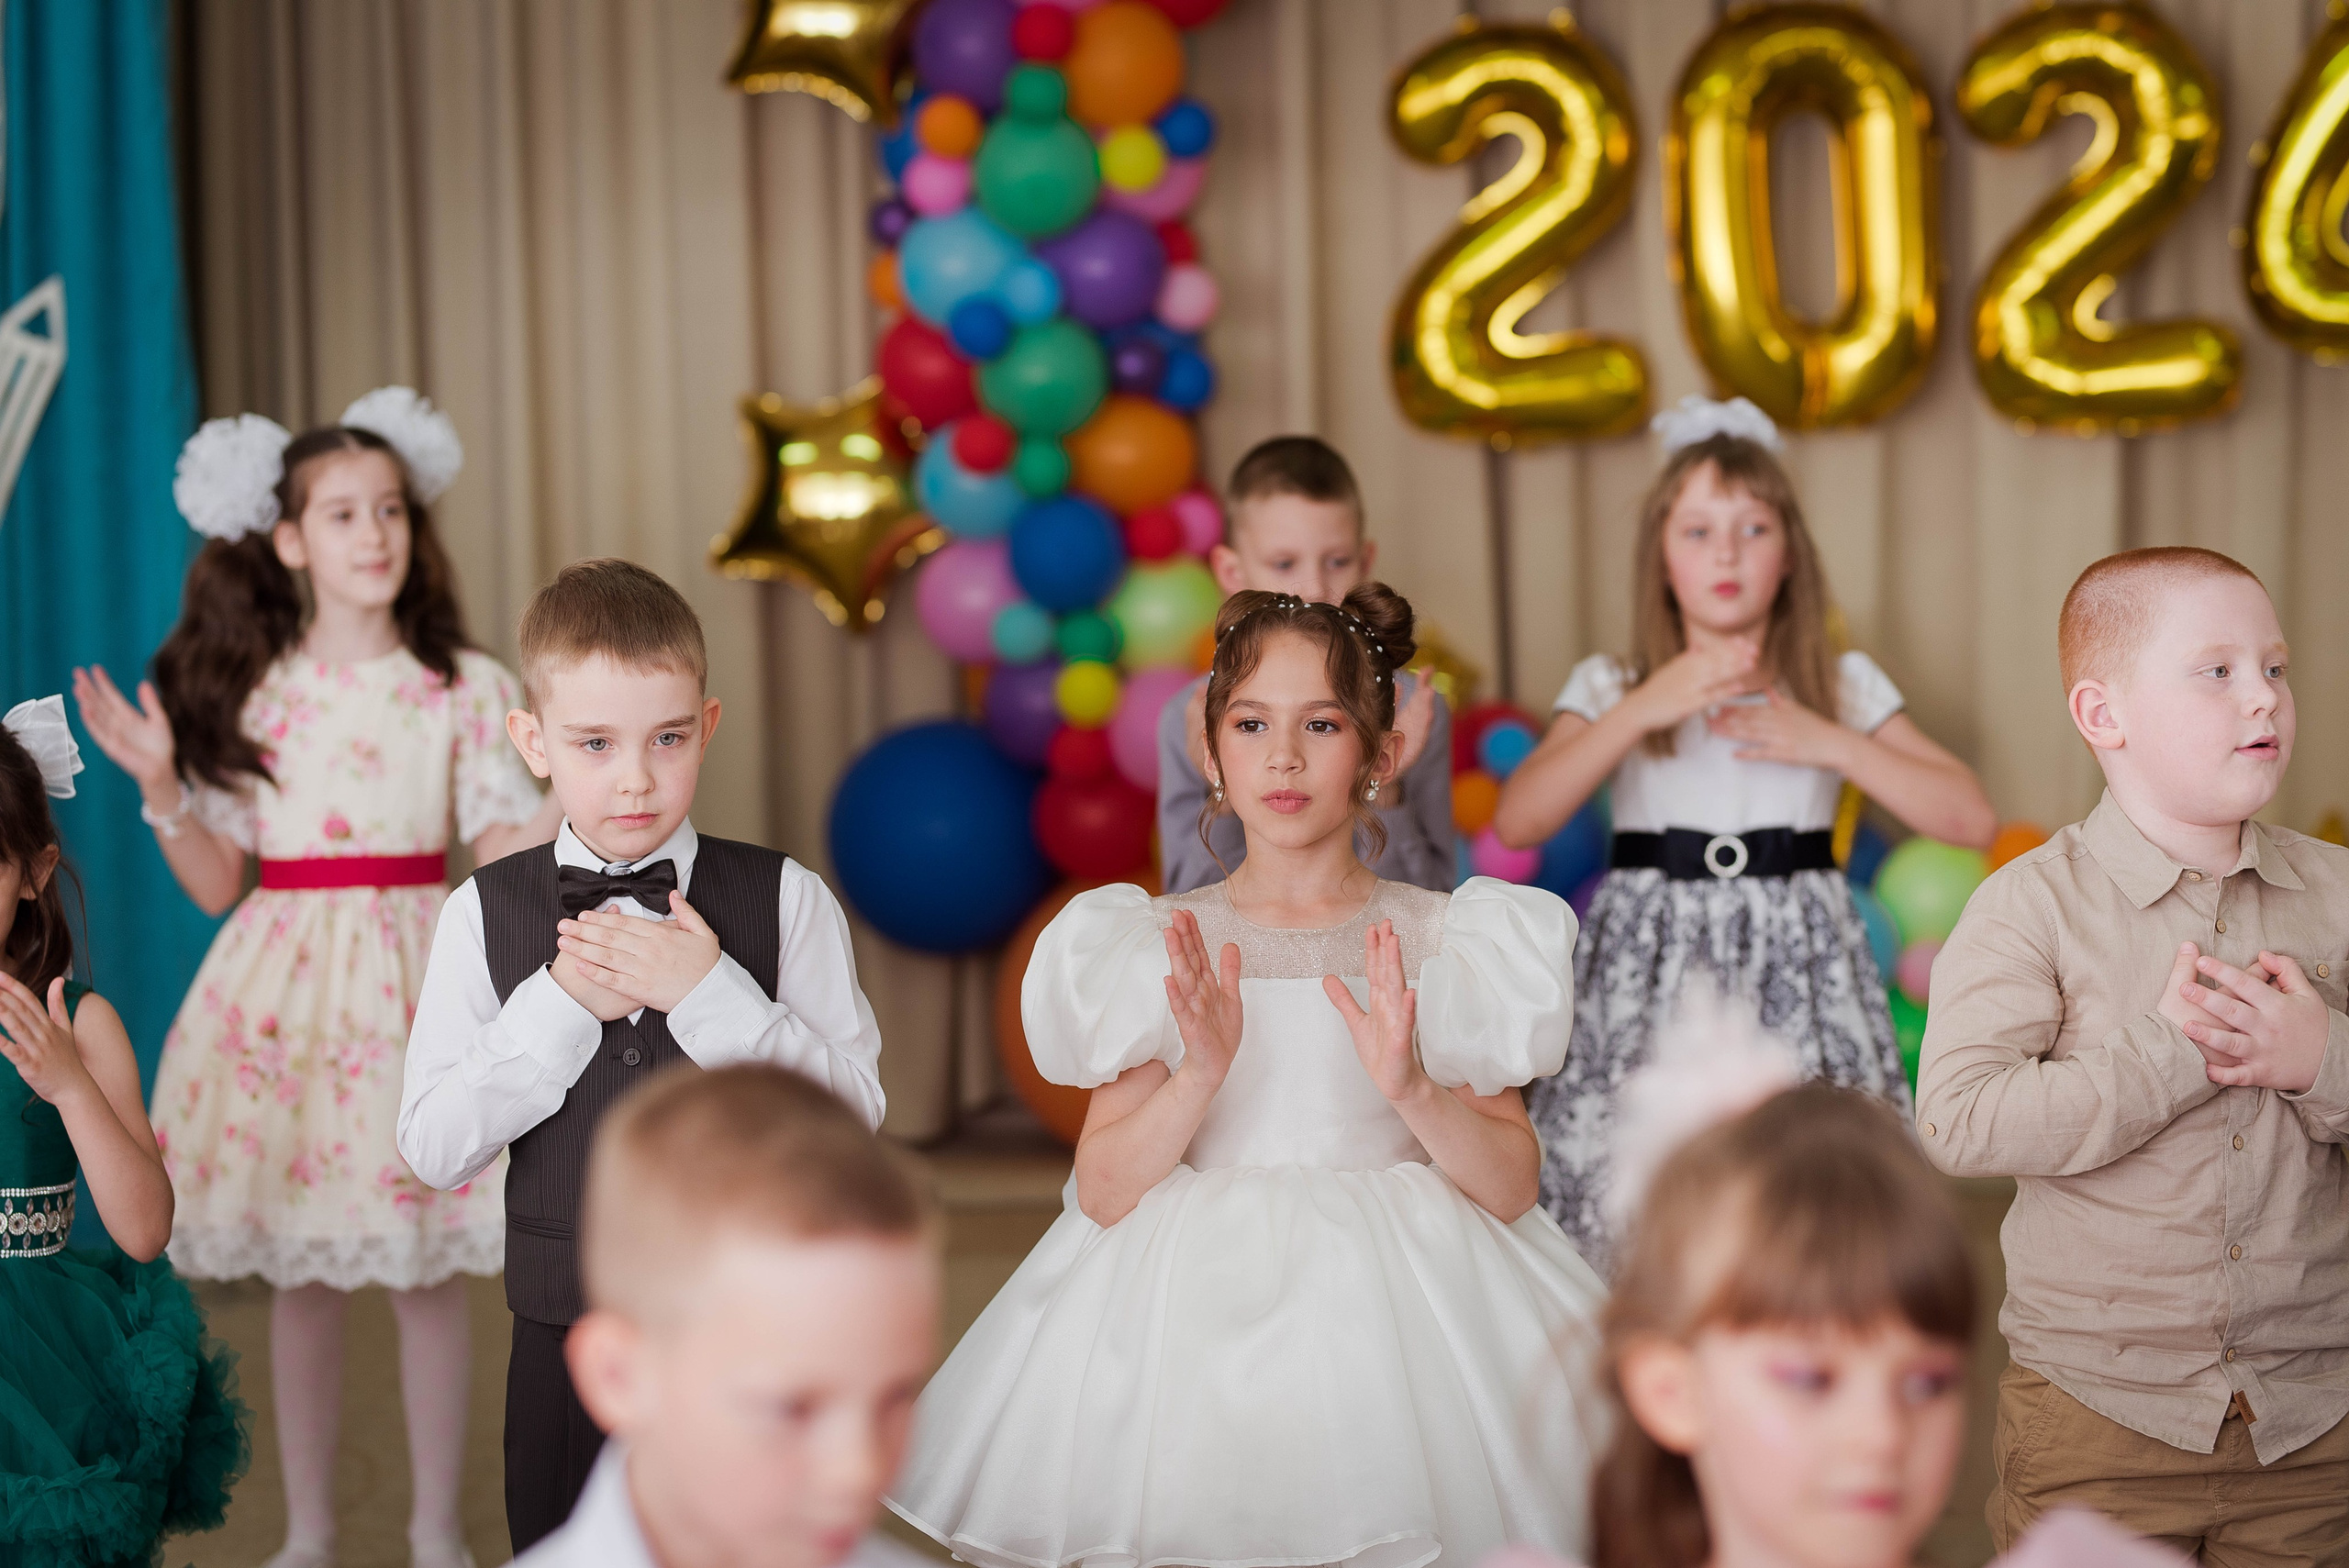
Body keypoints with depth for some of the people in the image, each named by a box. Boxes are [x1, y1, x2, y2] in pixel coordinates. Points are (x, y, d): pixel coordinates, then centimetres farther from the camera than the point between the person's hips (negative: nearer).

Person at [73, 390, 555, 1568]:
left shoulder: (462, 687, 2)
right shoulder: (253, 690, 3)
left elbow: (504, 848, -1)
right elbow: (215, 884, 3)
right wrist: (160, 785, -10)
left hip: (414, 975, -1)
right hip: (285, 986, 1)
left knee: (428, 1272, 3)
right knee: (301, 1277, 7)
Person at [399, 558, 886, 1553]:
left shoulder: (785, 900, -6)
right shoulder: (484, 914, -3)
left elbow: (852, 1119, -11)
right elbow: (434, 1152, -7)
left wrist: (712, 993, -21)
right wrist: (560, 1005, -17)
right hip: (563, 1343, 1)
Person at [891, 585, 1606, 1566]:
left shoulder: (1435, 940, 3)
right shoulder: (1161, 946, 4)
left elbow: (1511, 1185, -2)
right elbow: (1101, 1193, -3)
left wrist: (1409, 1088, -19)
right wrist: (1200, 1076, -18)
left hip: (1397, 1298, 0)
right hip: (1200, 1307, 0)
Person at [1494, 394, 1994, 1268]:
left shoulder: (1842, 686, 9)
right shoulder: (1611, 689, 6)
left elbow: (1971, 819, 1)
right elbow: (1518, 820, -10)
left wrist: (1829, 742, -9)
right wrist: (1645, 708, -17)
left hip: (1795, 974, 1)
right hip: (1650, 978, 0)